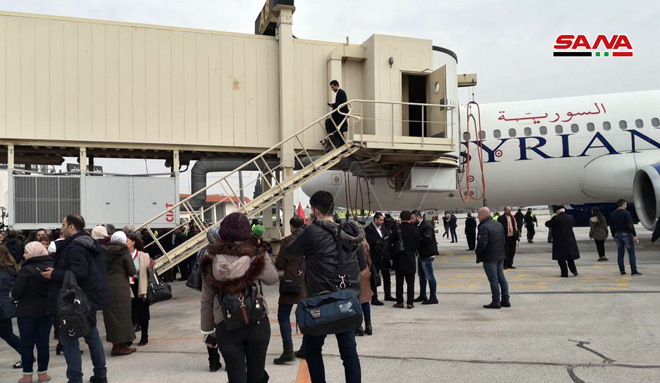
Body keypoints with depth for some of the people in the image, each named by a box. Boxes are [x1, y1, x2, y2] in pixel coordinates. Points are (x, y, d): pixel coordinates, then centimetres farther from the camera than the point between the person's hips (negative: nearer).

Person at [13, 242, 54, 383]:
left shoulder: (25, 270, -17)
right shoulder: (52, 267, -2)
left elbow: (16, 293, -15)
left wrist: (15, 295, 7)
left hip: (27, 311, -4)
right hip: (46, 310, 4)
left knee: (26, 344, 8)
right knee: (43, 343, 11)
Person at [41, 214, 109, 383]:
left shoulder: (74, 247, -19)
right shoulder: (90, 243, 12)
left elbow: (78, 273, -29)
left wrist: (54, 274, -18)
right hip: (90, 298, 10)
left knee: (69, 339, -1)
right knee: (92, 335, 17)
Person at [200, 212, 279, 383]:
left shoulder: (212, 261, -5)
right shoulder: (257, 256, -10)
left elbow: (206, 300, 1)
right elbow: (273, 279, 9)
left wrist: (207, 329, 12)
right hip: (257, 323, 0)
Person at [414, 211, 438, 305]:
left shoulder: (426, 226, -17)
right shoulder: (419, 226, 13)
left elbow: (427, 239, -29)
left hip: (427, 255, -10)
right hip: (421, 254, 10)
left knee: (430, 276, -4)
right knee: (422, 275, 18)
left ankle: (433, 298, 3)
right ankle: (422, 295, 30)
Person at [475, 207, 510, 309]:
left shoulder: (484, 227, -19)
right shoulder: (498, 225, 11)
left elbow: (482, 244, -25)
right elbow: (504, 240, 15)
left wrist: (477, 252, -8)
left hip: (489, 258, -8)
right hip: (500, 256, 9)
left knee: (493, 280, -3)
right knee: (501, 278, 14)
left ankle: (496, 302, 2)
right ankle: (506, 300, 19)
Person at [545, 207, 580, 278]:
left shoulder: (555, 219, -17)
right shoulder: (570, 217, -1)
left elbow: (547, 224, -6)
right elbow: (573, 223, 19)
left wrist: (551, 220, 14)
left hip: (560, 242, -5)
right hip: (570, 241, 5)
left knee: (561, 259, 4)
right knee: (570, 257, 21)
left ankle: (564, 273, 3)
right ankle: (574, 271, 18)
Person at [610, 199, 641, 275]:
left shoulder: (613, 214, 10)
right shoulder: (626, 213, -10)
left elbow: (611, 227, 13)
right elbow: (630, 225, -16)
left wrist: (614, 236, 20)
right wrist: (634, 235, -14)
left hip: (617, 235, 6)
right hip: (626, 234, -6)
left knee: (620, 253, 8)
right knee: (631, 253, -1)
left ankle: (622, 271, 8)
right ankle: (634, 271, -4)